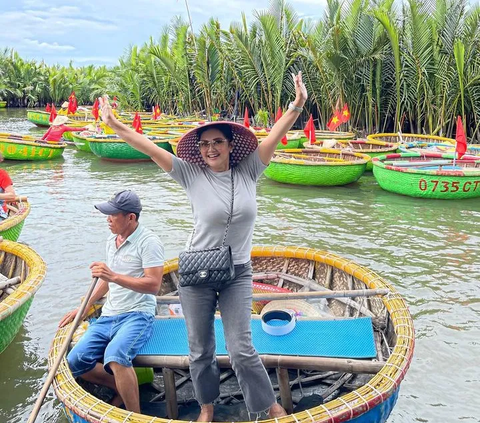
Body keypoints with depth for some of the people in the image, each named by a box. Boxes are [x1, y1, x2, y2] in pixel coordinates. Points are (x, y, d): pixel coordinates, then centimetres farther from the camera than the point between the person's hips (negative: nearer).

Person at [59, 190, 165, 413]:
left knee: (115, 357, -34)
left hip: (137, 315, -8)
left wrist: (114, 276, -27)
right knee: (75, 362, -4)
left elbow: (153, 285, -20)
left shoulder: (148, 241, -12)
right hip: (108, 316, 9)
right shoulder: (112, 240, 13)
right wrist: (84, 308, 23)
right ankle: (124, 388, 15)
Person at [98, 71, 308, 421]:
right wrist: (115, 125, -11)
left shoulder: (248, 172, -2)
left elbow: (274, 136, -9)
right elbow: (150, 148, -9)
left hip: (238, 273, 0)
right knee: (200, 350, 13)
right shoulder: (192, 175, -6)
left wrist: (296, 106, -19)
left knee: (241, 349, -2)